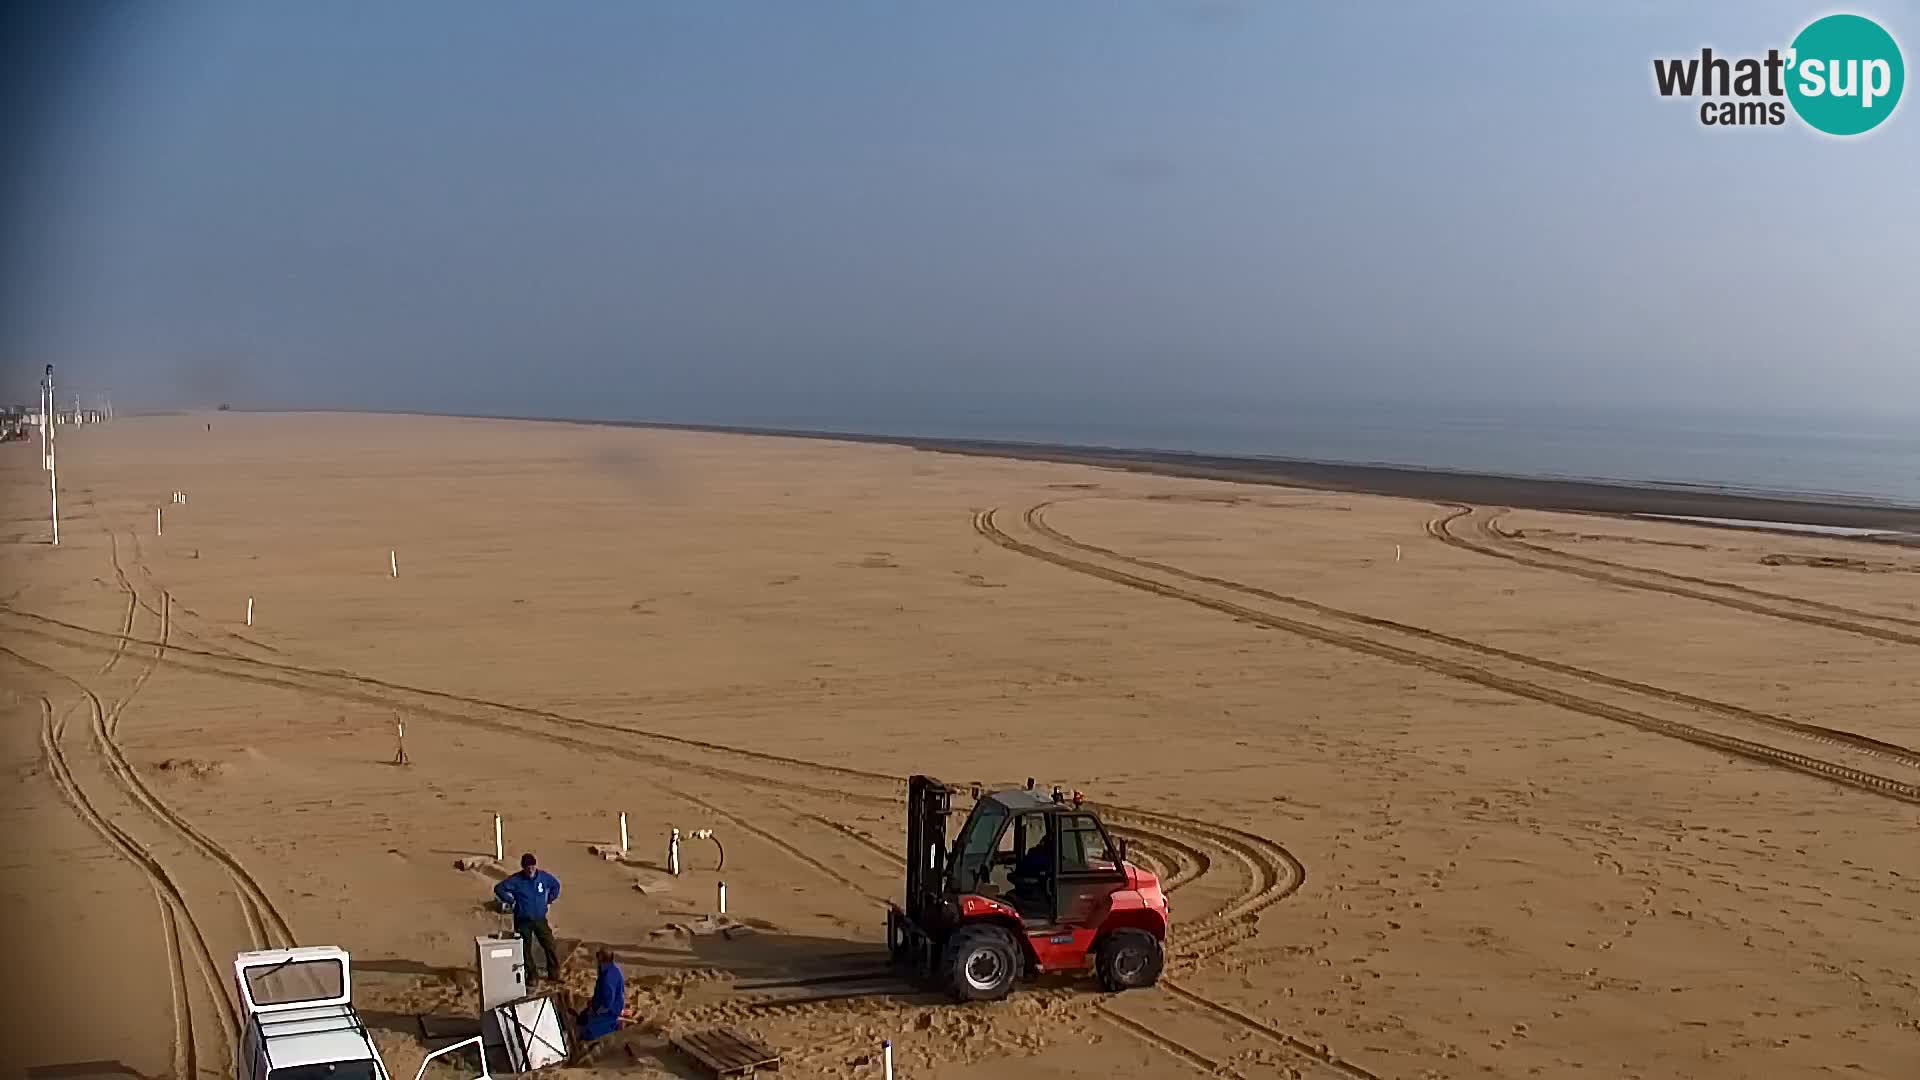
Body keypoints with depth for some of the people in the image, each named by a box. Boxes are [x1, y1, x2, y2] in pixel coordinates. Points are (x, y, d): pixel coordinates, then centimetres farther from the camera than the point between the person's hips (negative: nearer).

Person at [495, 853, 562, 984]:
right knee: (525, 951, 6)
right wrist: (511, 901, -10)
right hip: (523, 921, -2)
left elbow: (556, 885, 13)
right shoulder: (516, 880, -15)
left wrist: (549, 900, 7)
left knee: (551, 948, 3)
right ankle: (531, 977, 20)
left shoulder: (544, 876, -6)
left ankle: (555, 976, 16)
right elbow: (498, 888, -12)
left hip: (540, 919, 2)